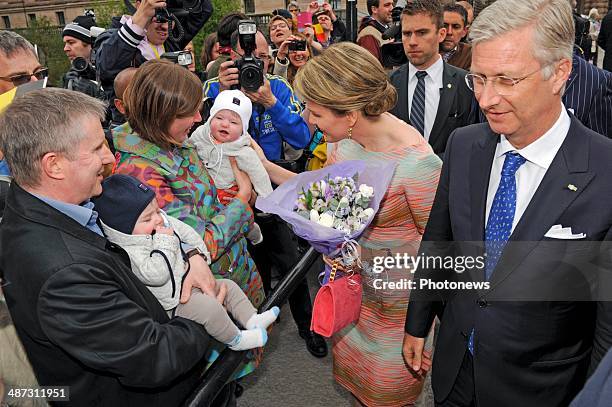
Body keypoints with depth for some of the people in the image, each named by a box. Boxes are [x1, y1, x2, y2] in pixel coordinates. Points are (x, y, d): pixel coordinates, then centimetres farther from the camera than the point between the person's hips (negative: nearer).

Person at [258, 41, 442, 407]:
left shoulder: (416, 162, -31)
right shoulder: (343, 141, -9)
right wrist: (265, 165, -2)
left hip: (397, 301, -6)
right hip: (353, 285, 6)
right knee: (349, 365, 26)